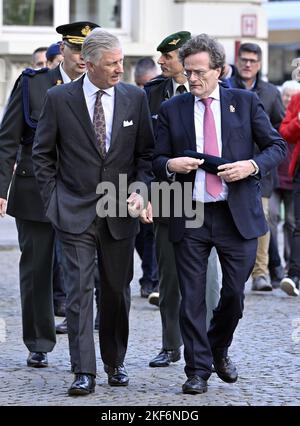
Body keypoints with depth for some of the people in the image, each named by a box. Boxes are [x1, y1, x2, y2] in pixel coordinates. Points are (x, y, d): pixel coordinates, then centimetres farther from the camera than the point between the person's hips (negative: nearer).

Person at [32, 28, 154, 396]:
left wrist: (141, 189, -7)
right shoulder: (59, 99, -4)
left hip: (121, 212, 2)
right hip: (75, 213, -2)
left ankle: (115, 363, 25)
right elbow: (42, 154, 4)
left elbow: (146, 152, 8)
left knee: (117, 290, 11)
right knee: (79, 290, -7)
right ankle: (84, 372, -7)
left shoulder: (135, 98, 2)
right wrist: (53, 199, -2)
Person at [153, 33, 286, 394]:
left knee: (235, 292, 6)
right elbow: (157, 161, 9)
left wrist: (252, 165, -13)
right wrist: (170, 165, -14)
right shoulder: (172, 109, 7)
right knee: (192, 297, -1)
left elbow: (277, 146, 5)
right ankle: (198, 370, 7)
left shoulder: (245, 102, 5)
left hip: (237, 214, 0)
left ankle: (219, 350, 32)